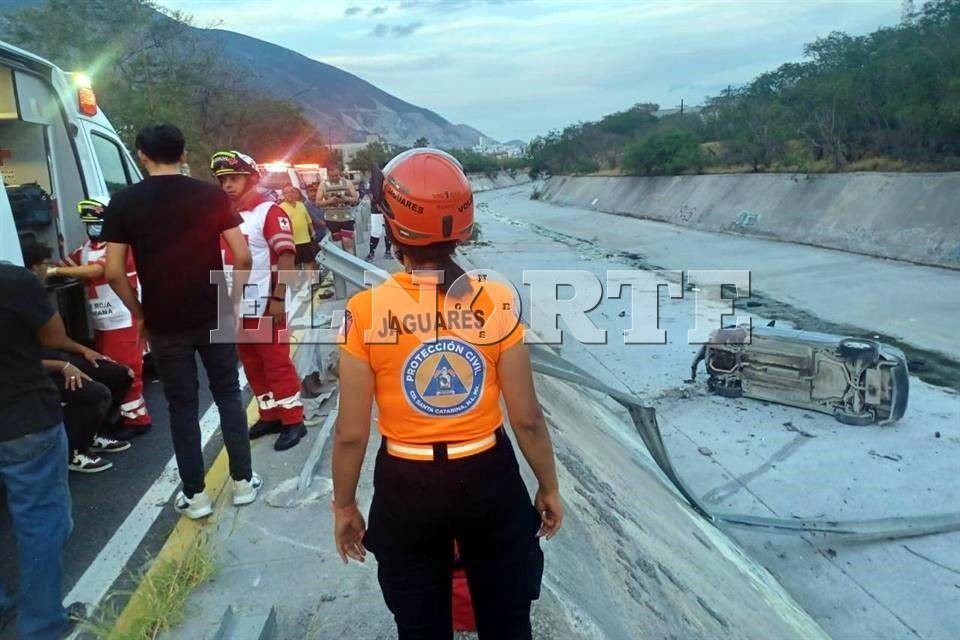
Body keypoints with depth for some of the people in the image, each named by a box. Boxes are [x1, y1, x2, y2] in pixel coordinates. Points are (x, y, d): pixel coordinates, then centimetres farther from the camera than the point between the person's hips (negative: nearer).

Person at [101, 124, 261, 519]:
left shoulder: (123, 203, -4)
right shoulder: (211, 195, -1)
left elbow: (114, 272, -6)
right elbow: (242, 256, -4)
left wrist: (138, 314, 7)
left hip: (164, 323, -1)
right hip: (214, 317, 1)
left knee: (182, 406, 10)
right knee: (228, 395, 14)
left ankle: (195, 495, 17)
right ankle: (243, 481, 20)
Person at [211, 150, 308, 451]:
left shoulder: (270, 212, -10)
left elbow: (286, 257, -16)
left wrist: (278, 298, -21)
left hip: (264, 305, -8)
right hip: (236, 307, 8)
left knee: (277, 363, -1)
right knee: (252, 365, 15)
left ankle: (293, 421, 8)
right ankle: (270, 416, 27)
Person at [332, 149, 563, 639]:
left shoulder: (365, 311, -16)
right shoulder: (496, 301, -14)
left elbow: (351, 433, -10)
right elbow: (527, 418, -9)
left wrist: (344, 506, 6)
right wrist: (549, 487, 7)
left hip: (405, 488, 0)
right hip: (489, 478, 1)